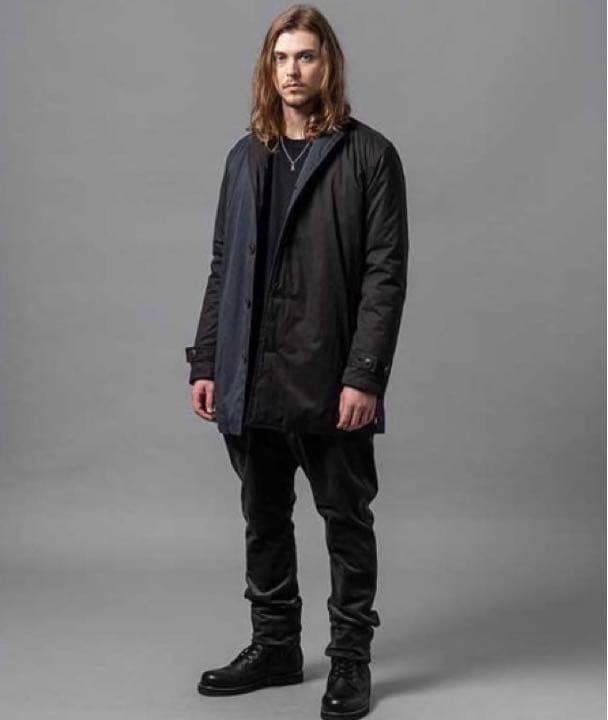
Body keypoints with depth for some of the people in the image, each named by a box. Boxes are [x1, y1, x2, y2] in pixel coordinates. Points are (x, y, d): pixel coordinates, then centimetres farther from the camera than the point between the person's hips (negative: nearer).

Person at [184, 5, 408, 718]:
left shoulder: (369, 156, -3)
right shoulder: (246, 157, 11)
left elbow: (385, 274, -9)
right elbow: (223, 267, 13)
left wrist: (364, 376, -15)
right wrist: (205, 362, 7)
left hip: (330, 379, -5)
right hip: (252, 379, 5)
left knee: (346, 519, 7)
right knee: (264, 519, 14)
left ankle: (350, 660, 21)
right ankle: (274, 646, 30)